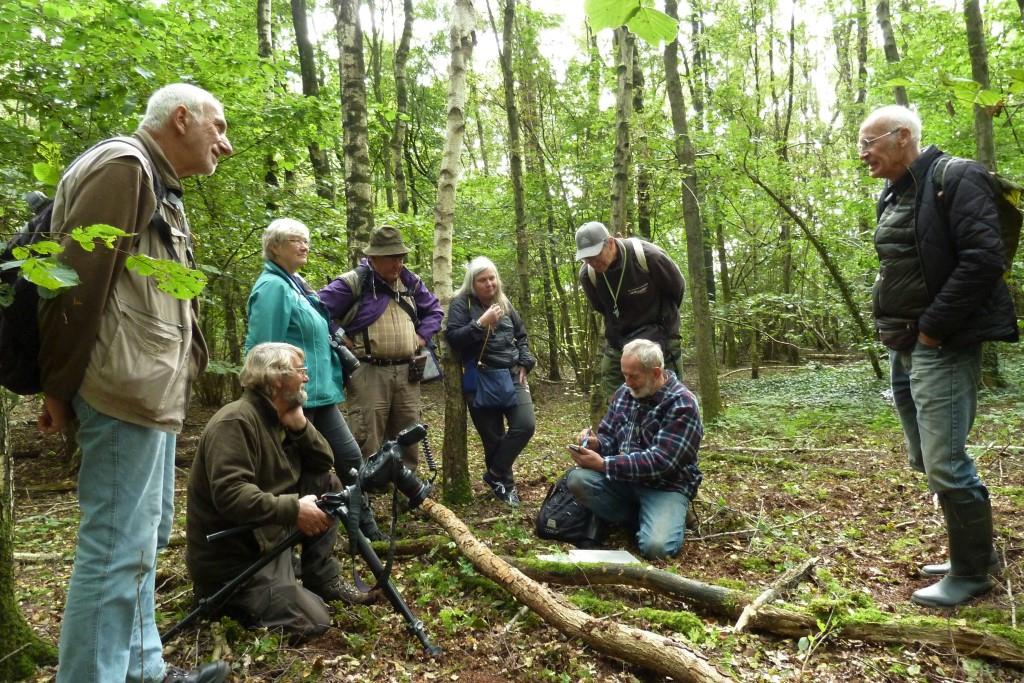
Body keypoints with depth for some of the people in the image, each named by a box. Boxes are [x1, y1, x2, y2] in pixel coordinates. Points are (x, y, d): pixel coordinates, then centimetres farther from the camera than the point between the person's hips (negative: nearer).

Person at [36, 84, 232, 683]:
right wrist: (61, 386, -13)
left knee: (146, 536, 16)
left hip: (153, 388, 11)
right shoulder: (122, 166, -8)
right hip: (127, 388, -11)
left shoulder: (160, 186, 23)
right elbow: (78, 280, -16)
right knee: (120, 546, -7)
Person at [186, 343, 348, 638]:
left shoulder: (277, 417, 7)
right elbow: (230, 495, -33)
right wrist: (293, 510, -32)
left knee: (328, 484, 2)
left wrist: (300, 426, -9)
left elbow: (324, 463, 6)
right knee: (313, 621, -13)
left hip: (267, 536, 9)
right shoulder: (235, 421, -21)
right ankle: (227, 597, 6)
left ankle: (322, 579, 10)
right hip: (230, 558, -9)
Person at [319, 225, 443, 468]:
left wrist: (423, 336, 10)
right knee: (368, 443, -4)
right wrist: (341, 340, -9)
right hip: (369, 373, -6)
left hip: (407, 372, 6)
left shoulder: (411, 281, 12)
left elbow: (434, 309, 25)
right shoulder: (353, 282, -7)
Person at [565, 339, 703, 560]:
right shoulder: (625, 393, 2)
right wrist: (596, 443, -14)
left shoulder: (681, 405, -19)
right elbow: (609, 436, 12)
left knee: (655, 546, -29)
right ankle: (640, 518, -2)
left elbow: (660, 462, -25)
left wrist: (603, 464, -27)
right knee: (577, 479, -21)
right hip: (622, 477, 6)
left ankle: (670, 518, 7)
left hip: (667, 485, -6)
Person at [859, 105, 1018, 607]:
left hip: (942, 349, -9)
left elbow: (983, 259, -20)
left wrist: (932, 328, -19)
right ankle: (977, 551, 32)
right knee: (926, 461, 15)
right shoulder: (894, 195, 15)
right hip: (903, 350, 9)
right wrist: (893, 329, 10)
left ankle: (971, 572, 12)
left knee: (945, 464, -6)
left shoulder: (955, 179, -10)